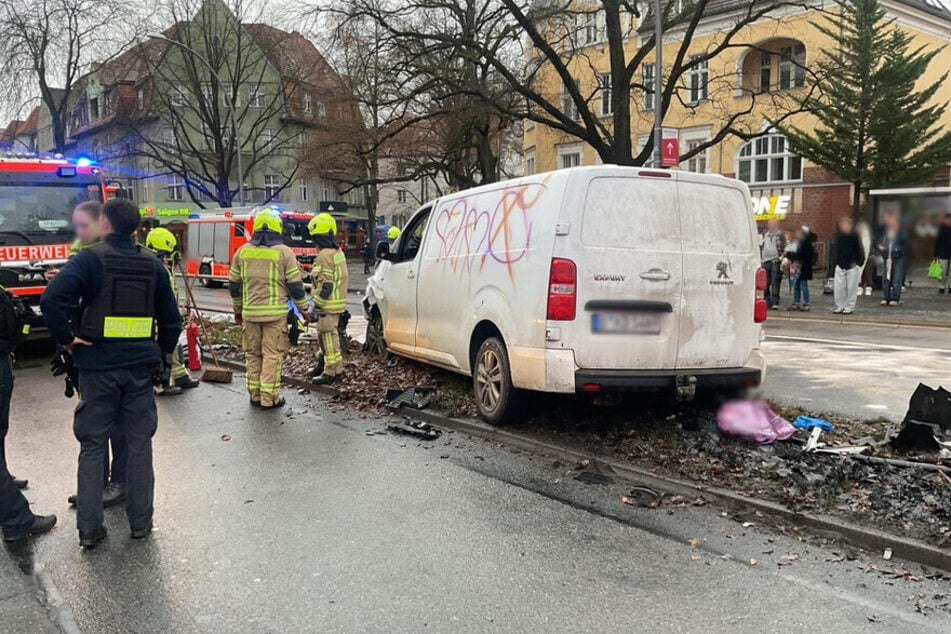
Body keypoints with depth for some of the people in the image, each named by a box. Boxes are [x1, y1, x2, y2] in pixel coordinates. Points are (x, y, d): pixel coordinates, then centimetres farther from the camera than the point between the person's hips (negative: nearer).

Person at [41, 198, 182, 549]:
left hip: (98, 365, -3)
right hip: (140, 365, 3)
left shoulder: (91, 257, -7)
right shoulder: (152, 263, 5)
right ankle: (141, 521, 18)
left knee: (93, 446, 8)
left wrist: (66, 338, -10)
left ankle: (89, 528, 13)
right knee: (140, 443, 11)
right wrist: (163, 355, 18)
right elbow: (170, 317, 8)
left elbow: (53, 297, -22)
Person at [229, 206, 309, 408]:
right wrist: (304, 310, 6)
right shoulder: (284, 252, -6)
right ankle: (269, 398, 3)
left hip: (250, 312, 4)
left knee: (252, 354, 14)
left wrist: (238, 309, 24)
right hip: (276, 313, -3)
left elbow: (234, 285, 11)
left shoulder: (242, 251, 5)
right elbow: (295, 285, -6)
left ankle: (254, 395, 20)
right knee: (272, 355, 1)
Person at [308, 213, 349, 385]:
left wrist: (317, 306, -18)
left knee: (327, 337, -3)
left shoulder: (324, 255, -17)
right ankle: (336, 369, 26)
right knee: (331, 335, 18)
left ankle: (330, 373, 2)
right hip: (338, 303, 10)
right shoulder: (338, 252, 14)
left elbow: (325, 285, -22)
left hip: (328, 305, -10)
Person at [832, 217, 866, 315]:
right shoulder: (838, 237, 5)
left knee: (851, 287, 1)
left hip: (853, 266, -4)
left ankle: (850, 307, 8)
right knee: (839, 287, 3)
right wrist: (836, 262, 5)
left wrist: (859, 263, -10)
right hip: (840, 266, 4)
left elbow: (860, 252, -3)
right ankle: (840, 306, 13)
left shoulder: (855, 237, -5)